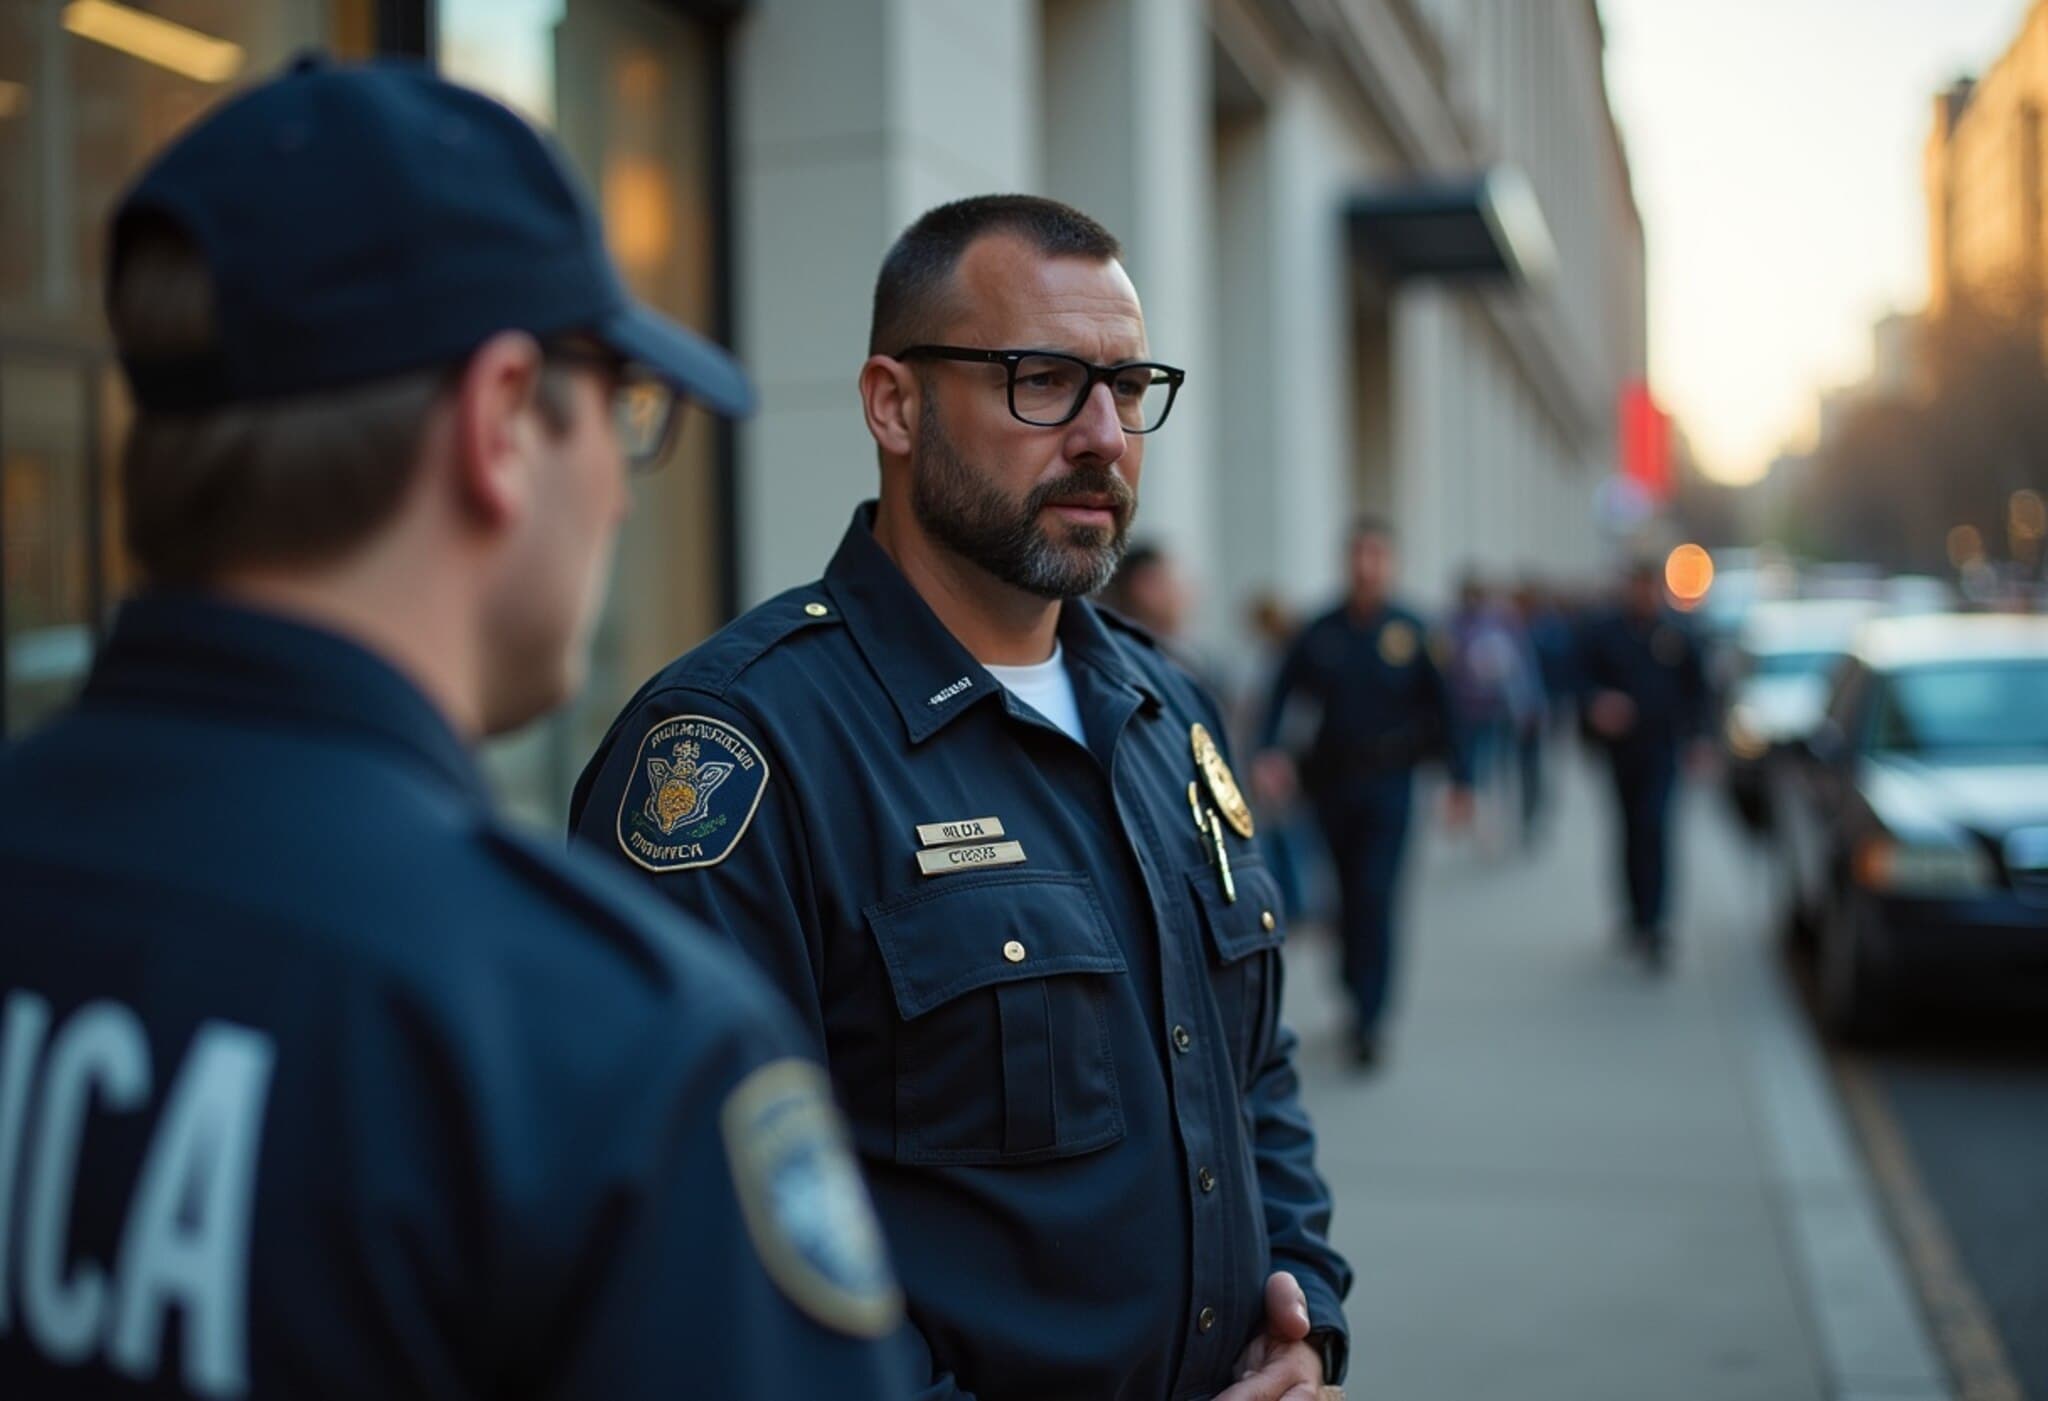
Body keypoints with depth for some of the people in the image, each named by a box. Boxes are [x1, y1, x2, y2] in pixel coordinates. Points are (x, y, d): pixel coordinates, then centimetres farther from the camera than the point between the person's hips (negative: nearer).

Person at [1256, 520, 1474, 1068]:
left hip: (1388, 783, -3)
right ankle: (1358, 993, 33)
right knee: (1350, 895, 14)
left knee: (1374, 897, -10)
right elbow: (1282, 693, 3)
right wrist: (1270, 751, -12)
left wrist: (1460, 779, -4)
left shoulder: (1412, 632, -4)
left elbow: (1443, 707, -2)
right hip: (1332, 781, 3)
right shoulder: (1322, 633, 0)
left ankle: (1368, 1020, -6)